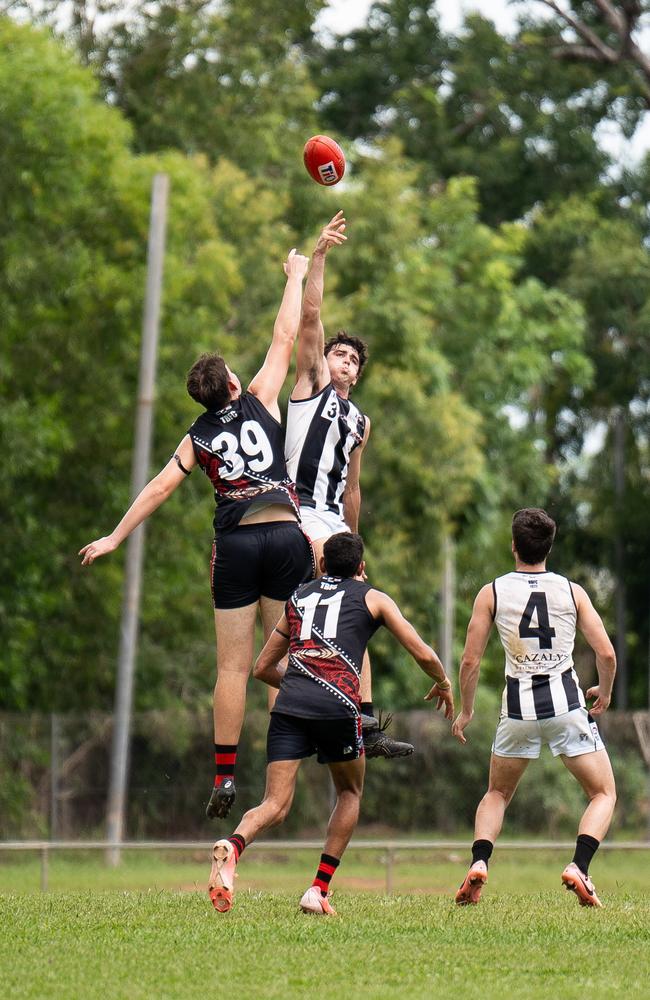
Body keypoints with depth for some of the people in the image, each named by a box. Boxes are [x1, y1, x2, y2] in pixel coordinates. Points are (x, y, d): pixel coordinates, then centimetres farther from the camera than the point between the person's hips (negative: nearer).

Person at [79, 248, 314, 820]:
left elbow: (160, 488, 6)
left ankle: (225, 773, -2)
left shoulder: (198, 438, 11)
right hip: (286, 532, -1)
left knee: (233, 665, 2)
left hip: (236, 542, 1)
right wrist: (296, 277, 24)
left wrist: (115, 538, 12)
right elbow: (285, 337, 13)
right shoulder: (261, 402, 7)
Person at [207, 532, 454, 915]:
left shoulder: (299, 597, 28)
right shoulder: (373, 598, 18)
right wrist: (443, 684, 32)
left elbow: (263, 667, 32)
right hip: (337, 706, -2)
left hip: (289, 708, 2)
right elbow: (423, 654, 12)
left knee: (276, 804, -2)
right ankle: (319, 890, 10)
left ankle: (233, 846, -36)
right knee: (350, 793, 21)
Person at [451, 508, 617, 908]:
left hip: (518, 708, 1)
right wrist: (605, 693, 17)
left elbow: (471, 661, 0)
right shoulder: (572, 592, 1)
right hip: (566, 702, -1)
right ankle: (579, 867, -12)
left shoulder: (491, 593, 1)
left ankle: (479, 863, -2)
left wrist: (465, 711, 14)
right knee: (604, 793, 11)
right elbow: (607, 654, -3)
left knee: (497, 794, 22)